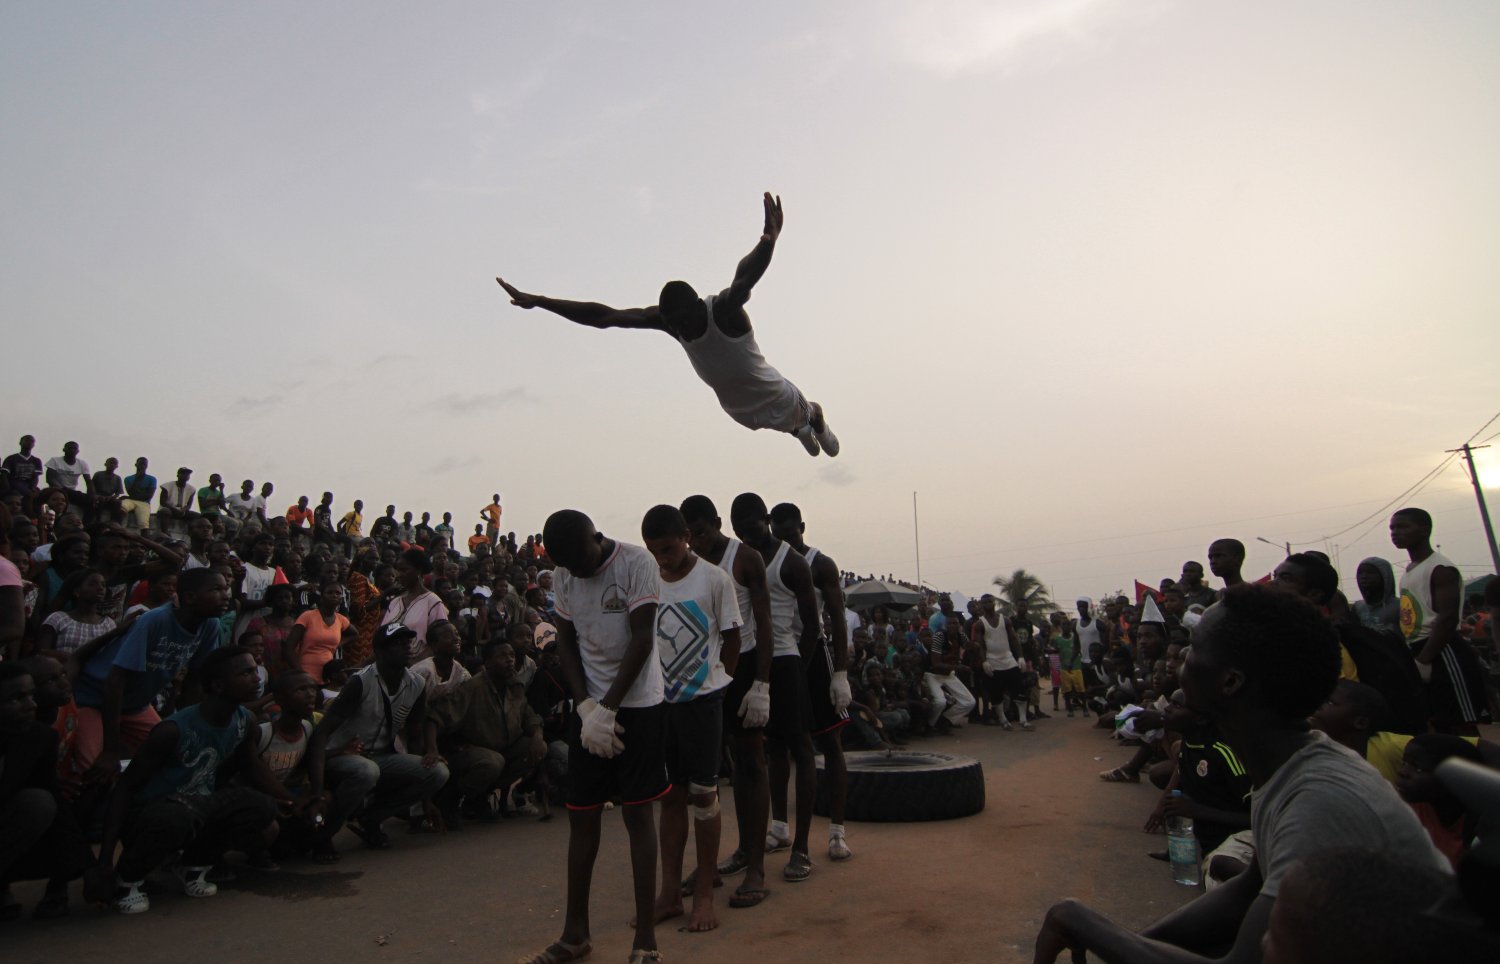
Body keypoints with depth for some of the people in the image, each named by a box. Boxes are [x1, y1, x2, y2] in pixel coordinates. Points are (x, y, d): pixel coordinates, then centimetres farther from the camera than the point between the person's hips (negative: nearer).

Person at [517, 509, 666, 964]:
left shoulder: (637, 562, -14)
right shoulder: (564, 575, 4)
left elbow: (642, 640, -16)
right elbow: (566, 641, 6)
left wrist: (608, 708, -16)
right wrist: (586, 707, -7)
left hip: (637, 704, -5)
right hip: (589, 707, 5)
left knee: (637, 813, 0)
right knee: (581, 815, 10)